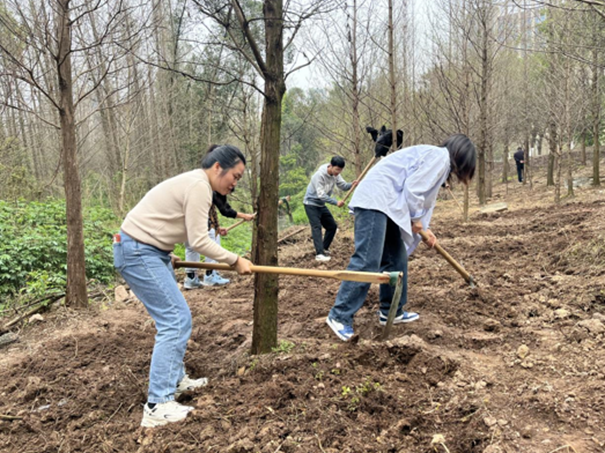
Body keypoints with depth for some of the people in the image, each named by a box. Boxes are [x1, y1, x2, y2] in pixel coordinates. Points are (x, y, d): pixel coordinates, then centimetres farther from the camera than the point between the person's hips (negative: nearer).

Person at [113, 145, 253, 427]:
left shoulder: (193, 183, 14)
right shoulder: (199, 186, -17)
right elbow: (198, 241, -20)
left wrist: (166, 255, 23)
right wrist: (235, 261, -11)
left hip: (152, 252, 11)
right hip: (139, 254, -11)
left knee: (175, 316, 15)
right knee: (175, 320, -12)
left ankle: (175, 380, 28)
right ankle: (158, 406, -10)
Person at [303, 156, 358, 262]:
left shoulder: (335, 174, -3)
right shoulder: (319, 175, -27)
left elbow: (343, 186, -7)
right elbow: (321, 195, -31)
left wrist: (351, 185, -29)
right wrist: (336, 202, -36)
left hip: (321, 204, 8)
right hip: (311, 203, -8)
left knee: (332, 226, 9)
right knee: (316, 227, -19)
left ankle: (324, 249, 23)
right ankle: (319, 254, -25)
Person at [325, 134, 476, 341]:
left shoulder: (434, 157, 28)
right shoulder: (440, 156, -4)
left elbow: (420, 197, 29)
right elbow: (412, 188, -14)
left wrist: (423, 228, 24)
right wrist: (415, 219, -1)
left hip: (386, 204, 11)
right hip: (375, 199, -11)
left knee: (397, 259, 13)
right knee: (367, 261, -13)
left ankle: (390, 312, 23)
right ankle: (340, 316, -9)